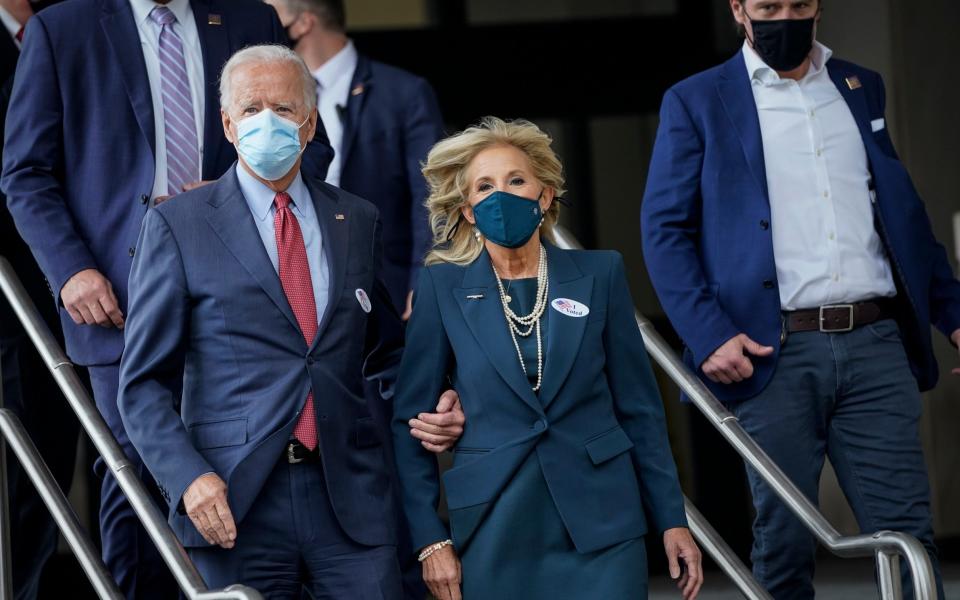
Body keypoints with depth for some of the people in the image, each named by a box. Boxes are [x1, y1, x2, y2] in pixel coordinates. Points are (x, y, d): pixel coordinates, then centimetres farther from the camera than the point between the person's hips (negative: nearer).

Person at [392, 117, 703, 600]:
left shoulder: (599, 275, 3)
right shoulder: (442, 287, 0)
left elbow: (638, 406, 6)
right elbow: (410, 419, 2)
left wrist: (671, 519, 4)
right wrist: (430, 539, -4)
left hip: (600, 524, 1)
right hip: (495, 536, 0)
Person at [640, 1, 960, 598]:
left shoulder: (862, 89, 18)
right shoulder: (696, 102, 6)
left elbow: (905, 211, 23)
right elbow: (664, 228, 1)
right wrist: (708, 334, -12)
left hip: (875, 346, 3)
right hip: (775, 355, -3)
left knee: (908, 538, -4)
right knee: (784, 545, 0)